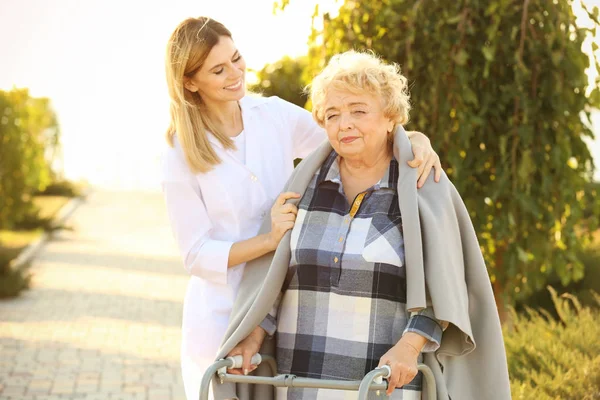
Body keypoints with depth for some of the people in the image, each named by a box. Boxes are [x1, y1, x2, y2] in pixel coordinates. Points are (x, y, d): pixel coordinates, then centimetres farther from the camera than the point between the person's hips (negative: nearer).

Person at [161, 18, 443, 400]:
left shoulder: (276, 116, 0)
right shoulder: (182, 154, -8)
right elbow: (197, 255, -10)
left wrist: (416, 139, -17)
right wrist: (271, 239, -24)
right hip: (221, 320, -2)